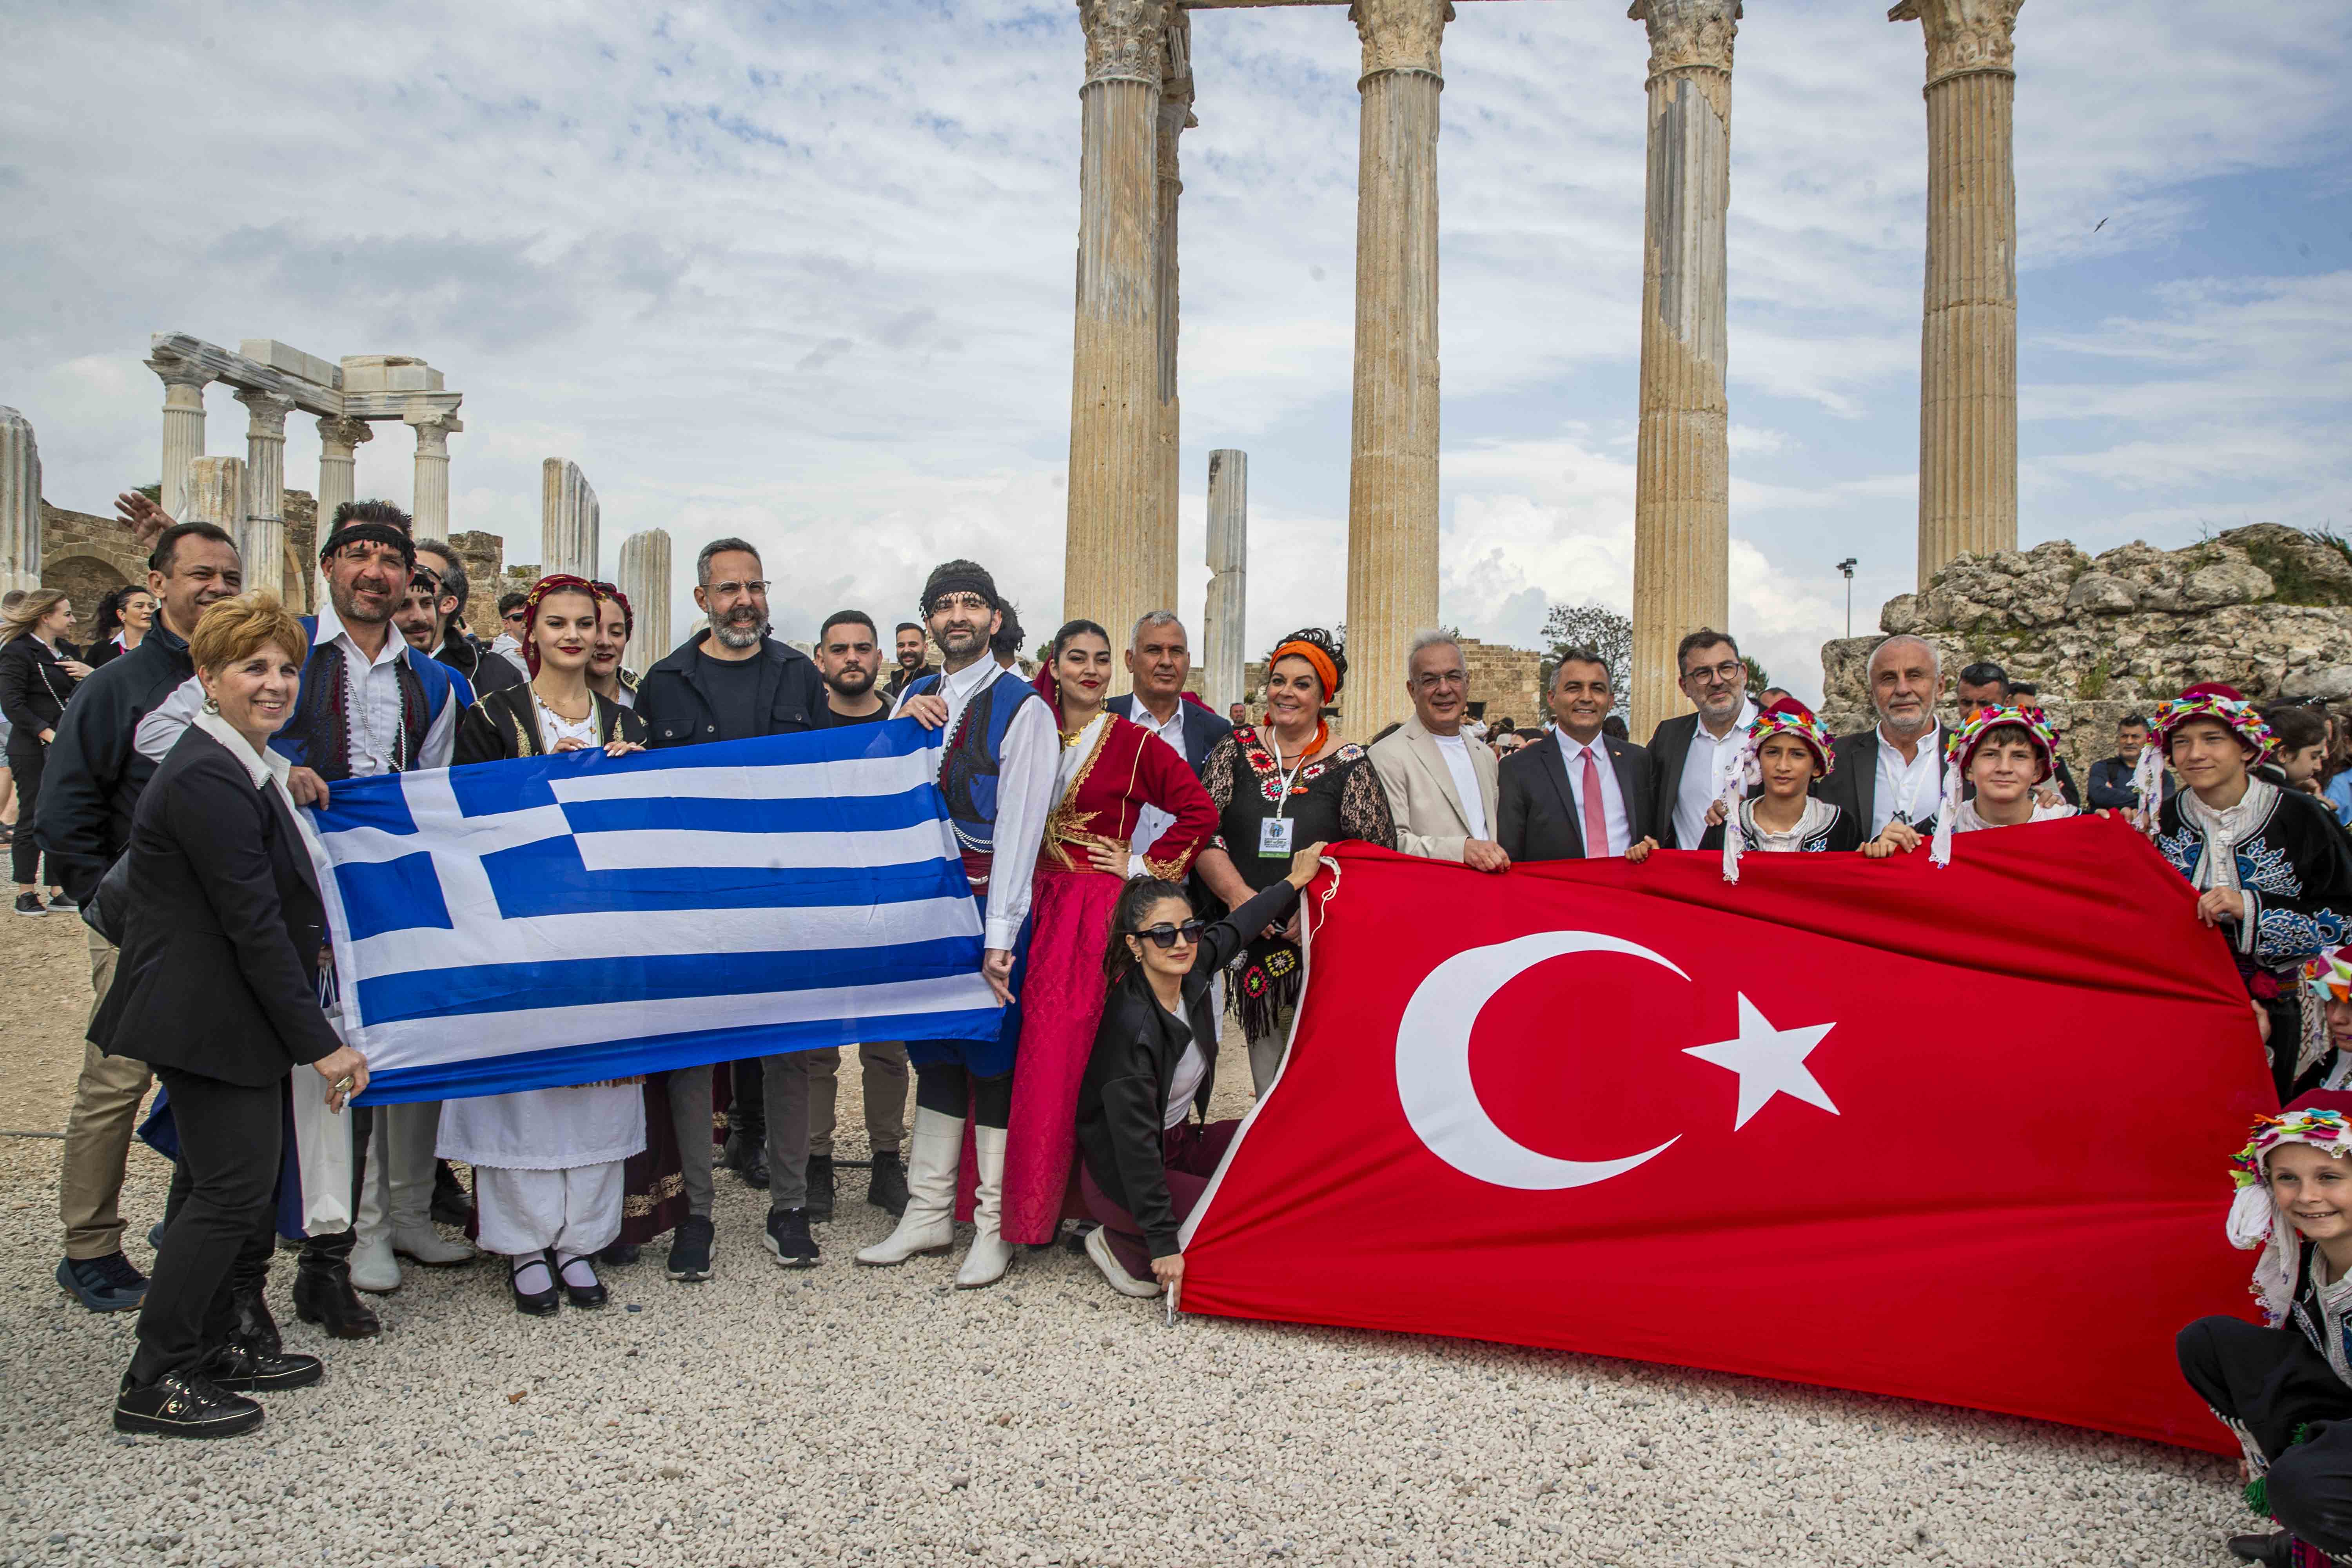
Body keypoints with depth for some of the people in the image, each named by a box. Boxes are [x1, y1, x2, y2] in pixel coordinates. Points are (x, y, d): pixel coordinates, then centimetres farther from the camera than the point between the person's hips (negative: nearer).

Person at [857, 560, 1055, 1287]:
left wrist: (999, 936, -16)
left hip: (993, 905, -6)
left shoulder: (1022, 707, -7)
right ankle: (928, 1213, 23)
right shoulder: (914, 696, 13)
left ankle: (993, 1226, 11)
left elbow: (1019, 823, -12)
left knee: (993, 1056, 1)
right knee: (936, 1050, 12)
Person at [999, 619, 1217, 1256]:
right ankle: (1018, 1198, 15)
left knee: (1069, 1053, -7)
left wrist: (1144, 865, -5)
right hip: (1038, 908, 4)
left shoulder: (1134, 743, -3)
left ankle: (1067, 1202, 3)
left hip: (1099, 911, -4)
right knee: (1024, 1049, 4)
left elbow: (1201, 812, -5)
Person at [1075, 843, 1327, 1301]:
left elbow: (1234, 929, 13)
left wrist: (1294, 882, 21)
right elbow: (1134, 1142, -28)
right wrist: (1163, 1244, -27)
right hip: (1122, 1176, -8)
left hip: (1178, 1143, 8)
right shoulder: (1132, 1026, -29)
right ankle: (1123, 1247, -2)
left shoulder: (1190, 975, -9)